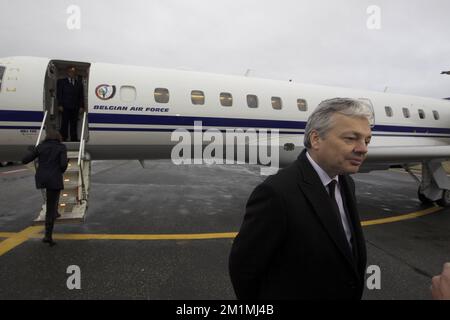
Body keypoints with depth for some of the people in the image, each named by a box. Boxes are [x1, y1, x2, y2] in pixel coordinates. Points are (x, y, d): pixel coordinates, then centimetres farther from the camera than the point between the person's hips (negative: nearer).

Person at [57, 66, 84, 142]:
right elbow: (59, 94, 4)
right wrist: (60, 105, -6)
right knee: (64, 124, -4)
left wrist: (81, 106, 2)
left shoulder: (79, 84, 16)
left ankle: (74, 139, 6)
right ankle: (63, 139, 0)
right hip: (65, 107, -2)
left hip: (75, 107, 2)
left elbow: (81, 96, 12)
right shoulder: (61, 82, 10)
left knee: (74, 124, 3)